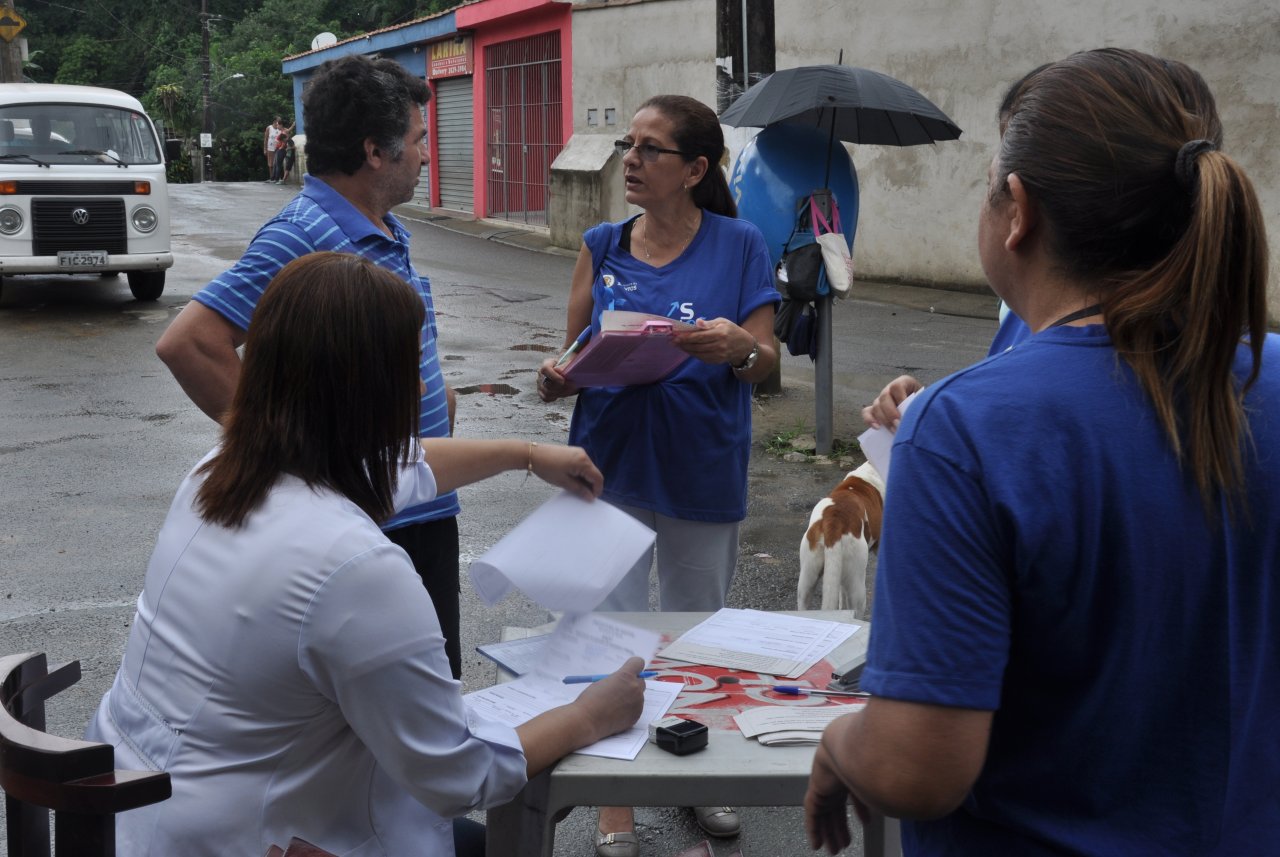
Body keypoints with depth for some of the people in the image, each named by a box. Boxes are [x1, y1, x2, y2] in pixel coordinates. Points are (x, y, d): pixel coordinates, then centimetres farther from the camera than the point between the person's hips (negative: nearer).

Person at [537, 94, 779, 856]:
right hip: (612, 466, 1)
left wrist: (739, 347, -27)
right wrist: (555, 380, -15)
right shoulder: (603, 247, 2)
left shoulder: (739, 246, -3)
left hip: (703, 473, -1)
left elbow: (766, 362, -4)